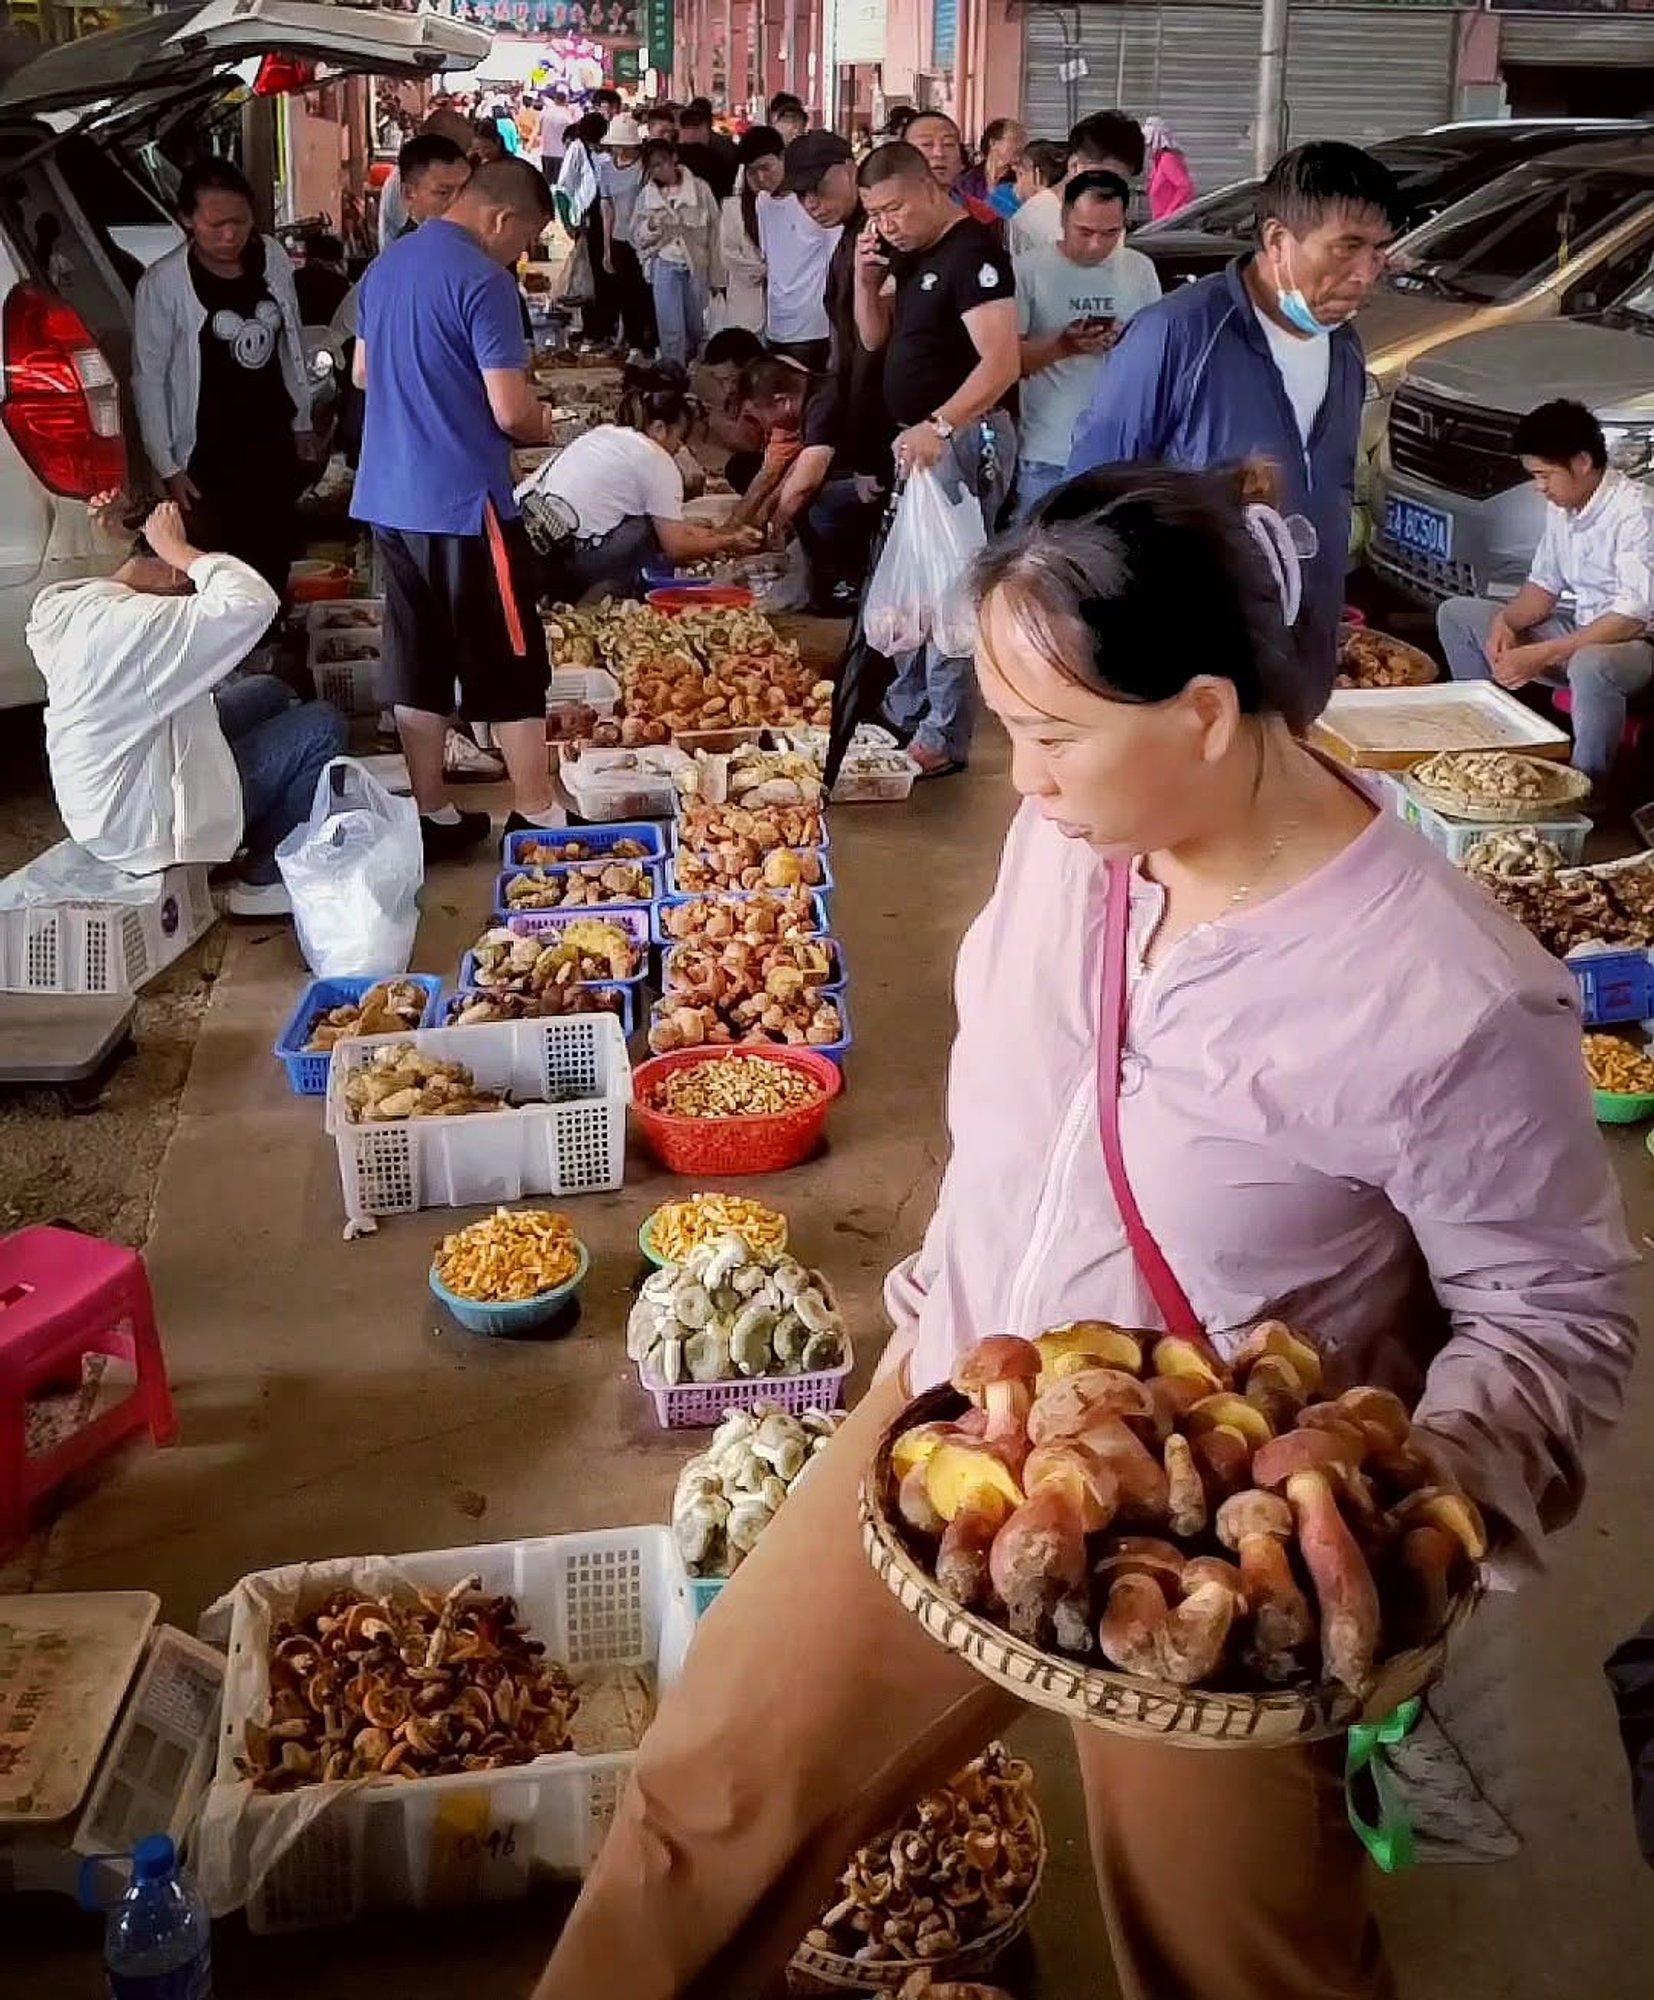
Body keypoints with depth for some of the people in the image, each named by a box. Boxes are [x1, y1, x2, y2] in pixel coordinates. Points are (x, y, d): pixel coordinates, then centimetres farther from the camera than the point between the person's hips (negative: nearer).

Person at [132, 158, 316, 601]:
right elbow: (149, 379, -9)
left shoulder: (272, 258, -1)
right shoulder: (163, 283, -14)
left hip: (274, 443, 5)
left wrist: (303, 422, 14)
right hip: (208, 456, -4)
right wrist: (167, 465, -10)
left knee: (276, 562, 13)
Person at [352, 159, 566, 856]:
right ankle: (538, 816, 10)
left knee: (417, 664, 12)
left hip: (389, 497, 8)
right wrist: (543, 423, 3)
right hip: (464, 503, -8)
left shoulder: (385, 266, 11)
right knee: (509, 665, 3)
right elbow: (511, 411, -18)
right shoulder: (484, 282, -15)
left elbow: (363, 373, 22)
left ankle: (432, 816, 18)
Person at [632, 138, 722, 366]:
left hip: (696, 267, 0)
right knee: (671, 330, -5)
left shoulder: (700, 189, -4)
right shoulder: (647, 195, 2)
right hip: (664, 266, 0)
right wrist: (651, 227, -15)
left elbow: (713, 234, -1)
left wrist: (716, 277, -2)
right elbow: (637, 235, 9)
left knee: (695, 328, 12)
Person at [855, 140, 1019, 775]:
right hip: (919, 437, 10)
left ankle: (942, 737, -4)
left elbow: (1001, 361, -26)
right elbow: (875, 337, 19)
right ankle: (904, 710, 28)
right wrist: (867, 279, 0)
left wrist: (940, 425, -37)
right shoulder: (913, 254, 12)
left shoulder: (973, 252, -17)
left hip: (962, 438, -10)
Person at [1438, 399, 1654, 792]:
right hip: (1577, 631, 9)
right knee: (1455, 613, 6)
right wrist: (1505, 621, -10)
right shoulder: (1561, 507, 3)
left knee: (1591, 665, -45)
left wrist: (1543, 655, -31)